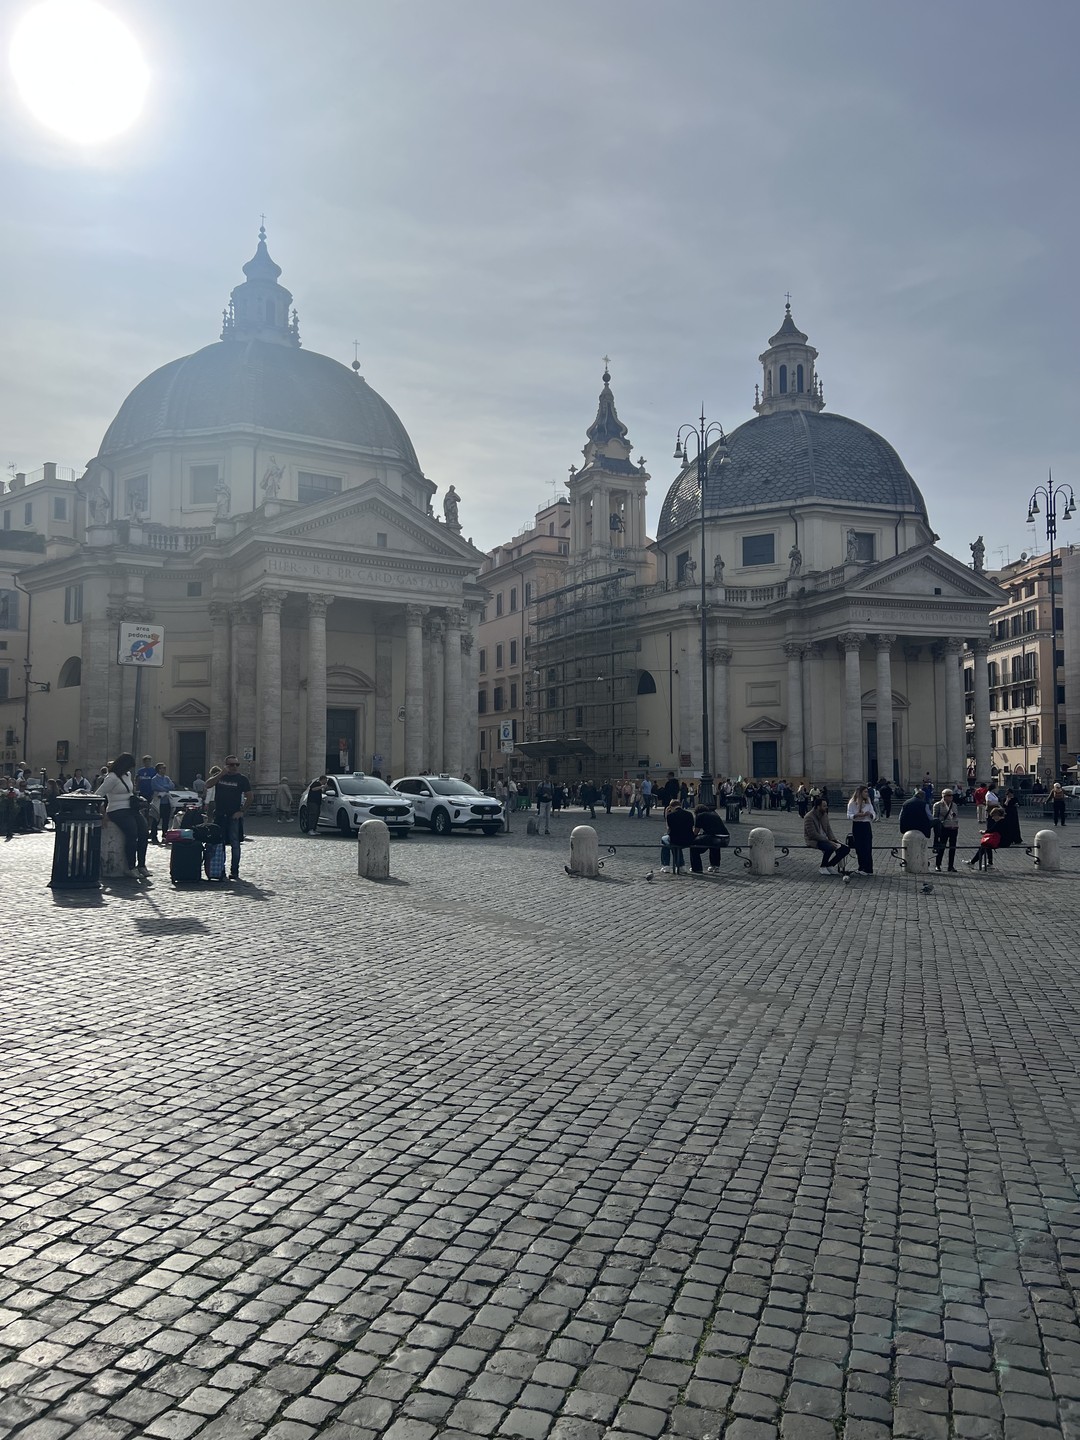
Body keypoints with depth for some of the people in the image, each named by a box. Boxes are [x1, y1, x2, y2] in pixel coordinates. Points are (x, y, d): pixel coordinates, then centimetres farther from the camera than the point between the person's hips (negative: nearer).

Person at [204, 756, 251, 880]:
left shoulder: (242, 779, 2)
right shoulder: (220, 777, 8)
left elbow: (249, 796, 1)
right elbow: (207, 785, -9)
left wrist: (241, 811, -9)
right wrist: (222, 773, -15)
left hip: (234, 816, -3)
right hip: (219, 814, 3)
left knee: (235, 844, -2)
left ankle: (234, 871, 2)